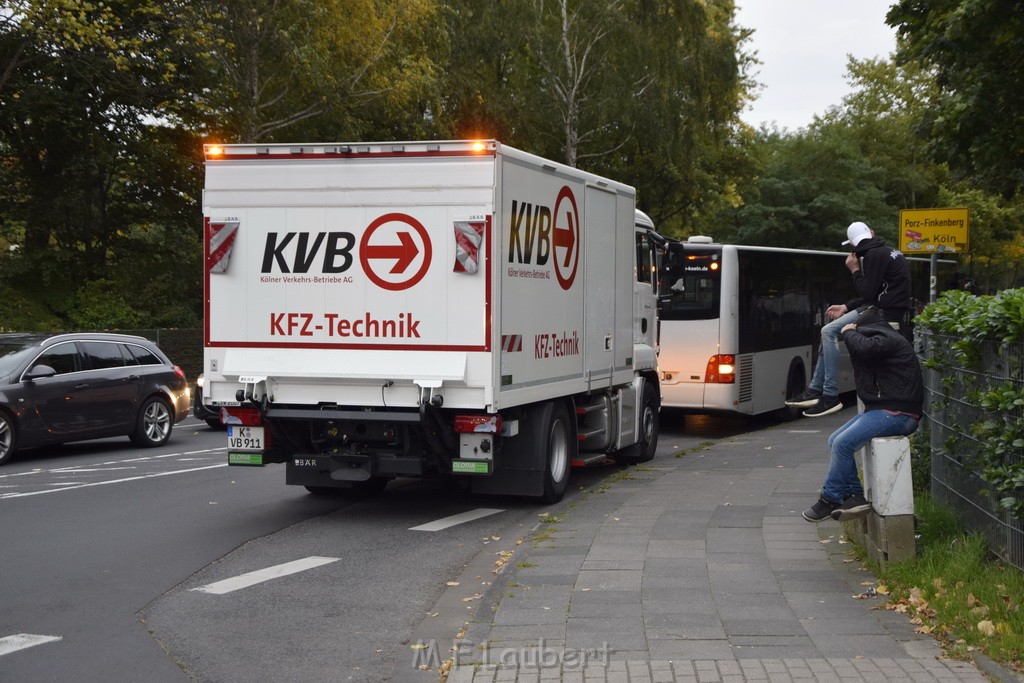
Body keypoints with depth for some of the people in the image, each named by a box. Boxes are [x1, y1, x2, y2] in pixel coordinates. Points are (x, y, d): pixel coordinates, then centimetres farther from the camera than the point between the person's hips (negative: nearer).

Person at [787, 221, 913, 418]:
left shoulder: (874, 255, -13)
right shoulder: (888, 251, 19)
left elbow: (867, 293, -17)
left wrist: (855, 270, -3)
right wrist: (846, 307, 15)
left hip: (887, 316, -10)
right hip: (891, 311, 10)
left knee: (829, 332, -13)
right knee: (828, 331, 14)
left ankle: (830, 397, -14)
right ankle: (815, 390, 12)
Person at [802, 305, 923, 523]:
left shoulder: (887, 339, -9)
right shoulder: (884, 338, 24)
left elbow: (864, 348, -28)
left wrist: (849, 333, -11)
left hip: (897, 413, -11)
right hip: (882, 409, 11)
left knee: (843, 443, -20)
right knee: (835, 440, 3)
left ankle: (830, 500, -9)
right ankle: (854, 496, -2)